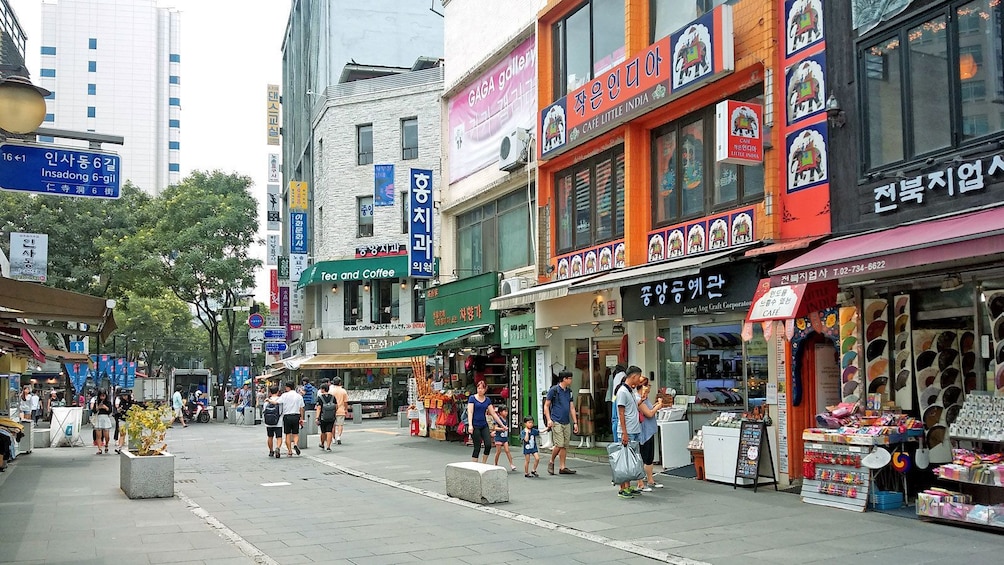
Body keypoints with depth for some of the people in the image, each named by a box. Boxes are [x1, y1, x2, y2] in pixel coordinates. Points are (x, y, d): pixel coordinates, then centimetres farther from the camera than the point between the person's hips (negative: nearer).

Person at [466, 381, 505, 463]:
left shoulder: (487, 400, 9)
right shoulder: (472, 398, -4)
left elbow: (493, 414, 12)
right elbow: (470, 412, -11)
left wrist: (502, 425, 10)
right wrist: (470, 425, -23)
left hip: (484, 425, 4)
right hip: (475, 426, -4)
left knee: (488, 445, -10)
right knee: (477, 447, -5)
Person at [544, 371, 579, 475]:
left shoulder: (569, 391, 15)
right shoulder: (554, 390, -5)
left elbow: (572, 408, 17)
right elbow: (546, 406, -3)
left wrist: (575, 422, 12)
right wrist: (548, 419, -14)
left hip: (566, 423, 7)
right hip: (556, 422, -7)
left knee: (565, 446, 5)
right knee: (559, 445, -13)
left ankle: (562, 467, 10)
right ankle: (551, 462, 9)